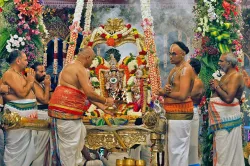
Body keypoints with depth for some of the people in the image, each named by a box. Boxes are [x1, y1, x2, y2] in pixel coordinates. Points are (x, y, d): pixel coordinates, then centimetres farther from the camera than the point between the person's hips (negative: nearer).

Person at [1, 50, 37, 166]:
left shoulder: (20, 74, 16)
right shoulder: (10, 74, -13)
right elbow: (22, 93, -20)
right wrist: (30, 81, -7)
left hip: (26, 113, 10)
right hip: (17, 114, -10)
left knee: (27, 146, 13)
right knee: (16, 147, -7)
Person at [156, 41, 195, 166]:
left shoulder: (186, 69, -15)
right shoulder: (175, 69, 16)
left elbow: (182, 95, -24)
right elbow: (167, 90, 14)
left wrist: (163, 92, -10)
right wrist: (164, 90, -11)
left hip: (180, 113, -10)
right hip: (173, 113, 10)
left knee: (178, 148, -7)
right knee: (173, 146, 16)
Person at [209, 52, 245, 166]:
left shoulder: (235, 76, -14)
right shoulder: (226, 75, 17)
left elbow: (228, 98, -25)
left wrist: (217, 86, -12)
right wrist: (214, 88, 4)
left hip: (227, 119, -10)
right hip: (220, 118, 10)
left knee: (226, 149, -6)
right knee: (220, 148, 11)